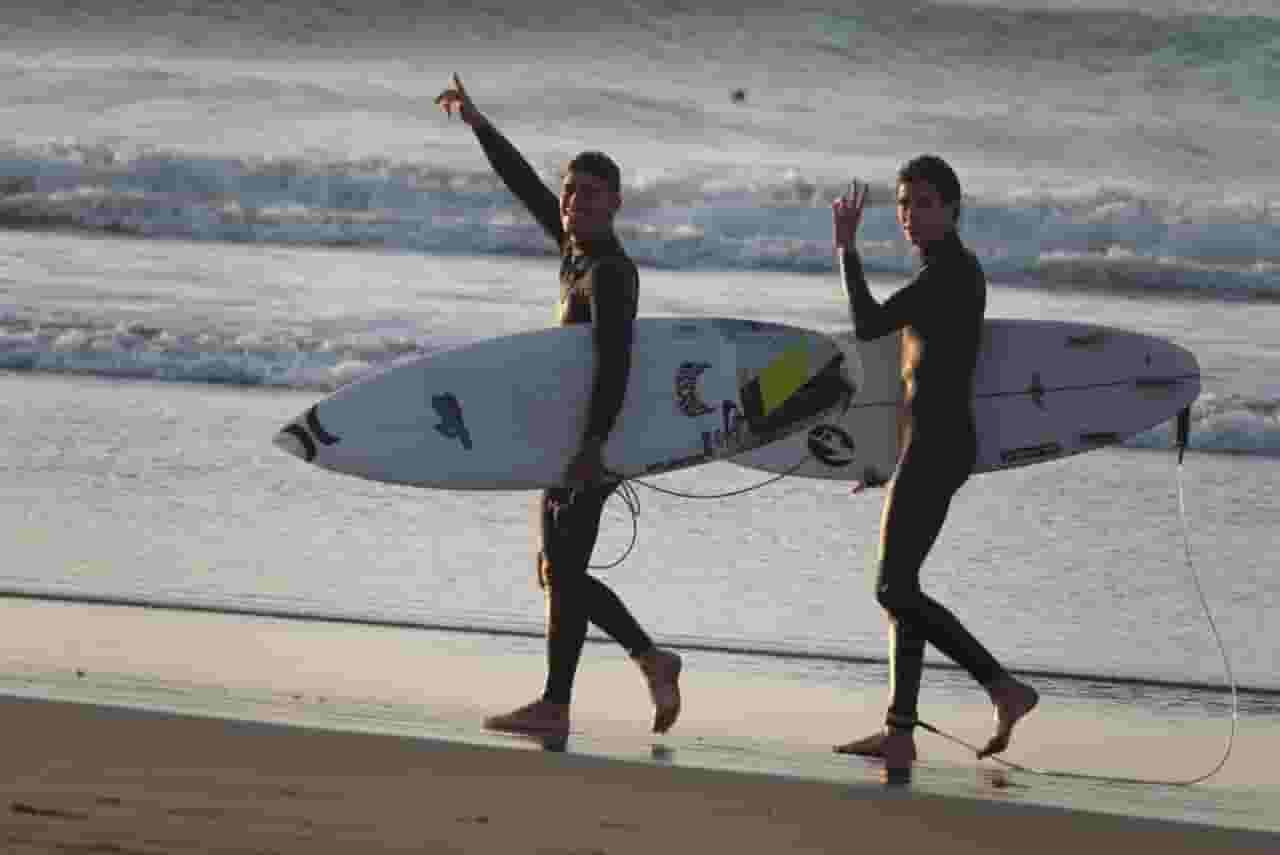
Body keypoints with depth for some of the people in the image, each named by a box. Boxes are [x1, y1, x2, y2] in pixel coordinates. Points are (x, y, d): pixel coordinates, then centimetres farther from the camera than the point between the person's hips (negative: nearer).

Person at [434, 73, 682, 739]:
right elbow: (525, 184, 20)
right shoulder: (575, 246, 8)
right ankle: (651, 659, 19)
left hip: (592, 437, -9)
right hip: (567, 434, 9)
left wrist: (595, 439, -37)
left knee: (564, 568, -7)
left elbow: (613, 359, -29)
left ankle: (555, 705, -3)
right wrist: (477, 122, 23)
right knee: (556, 571, 13)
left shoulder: (609, 272, -18)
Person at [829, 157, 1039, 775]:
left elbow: (869, 325, -23)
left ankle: (1004, 689, -13)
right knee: (900, 586, 10)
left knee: (894, 588, -12)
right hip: (930, 445, 10)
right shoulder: (952, 271, 18)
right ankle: (900, 730, 12)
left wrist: (846, 249, -17)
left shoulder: (949, 271, -14)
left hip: (935, 445, -10)